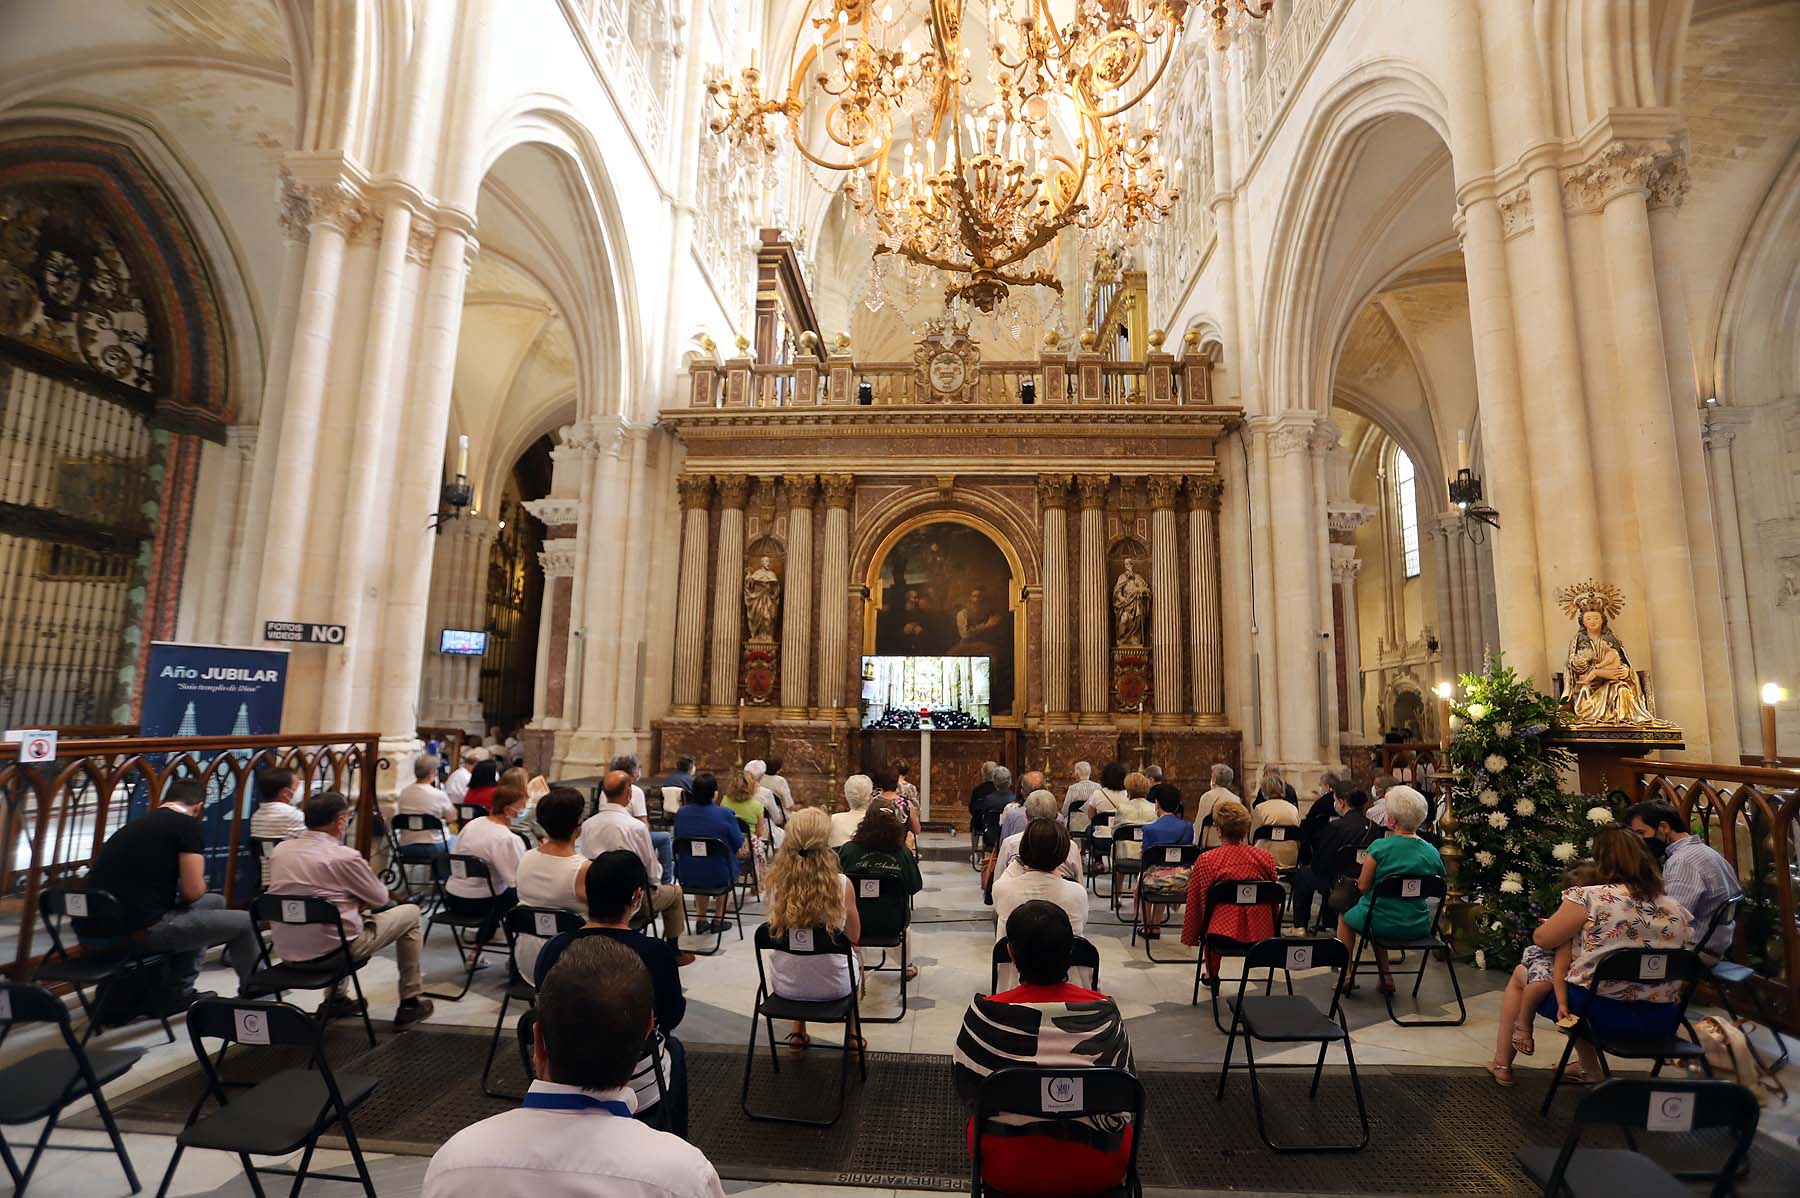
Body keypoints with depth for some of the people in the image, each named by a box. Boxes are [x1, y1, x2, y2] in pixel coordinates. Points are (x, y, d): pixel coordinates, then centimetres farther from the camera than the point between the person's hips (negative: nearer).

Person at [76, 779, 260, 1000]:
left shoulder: (136, 824, 16)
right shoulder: (188, 826, -7)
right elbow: (192, 891, -11)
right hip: (139, 930, -9)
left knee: (215, 902, 24)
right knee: (244, 922, 4)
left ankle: (181, 993, 28)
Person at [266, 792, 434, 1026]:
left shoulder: (280, 849, 0)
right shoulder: (344, 856, -18)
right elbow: (380, 899, -4)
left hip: (286, 952, 7)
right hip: (330, 950, -7)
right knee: (410, 913, 10)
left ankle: (335, 999, 33)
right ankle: (410, 1004, 16)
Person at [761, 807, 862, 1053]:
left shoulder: (776, 881, -17)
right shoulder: (842, 884, -23)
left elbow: (777, 928, 3)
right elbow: (853, 937, -6)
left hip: (785, 986, 2)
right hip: (832, 986, -2)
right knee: (856, 959, 34)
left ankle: (798, 1034, 41)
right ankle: (852, 1034, 44)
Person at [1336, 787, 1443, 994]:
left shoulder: (1380, 847, -20)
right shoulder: (1432, 853, -5)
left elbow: (1363, 886, -13)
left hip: (1382, 924, -5)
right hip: (1418, 926, 5)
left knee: (1344, 916, 26)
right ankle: (1385, 977, 31)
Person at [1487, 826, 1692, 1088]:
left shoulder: (1588, 898, -16)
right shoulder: (1677, 909, 1)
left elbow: (1542, 939, -8)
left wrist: (1560, 926, 15)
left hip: (1602, 1013, -6)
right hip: (1661, 1023, 6)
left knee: (1519, 974, 18)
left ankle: (1502, 1064, 26)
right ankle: (1591, 1071, 31)